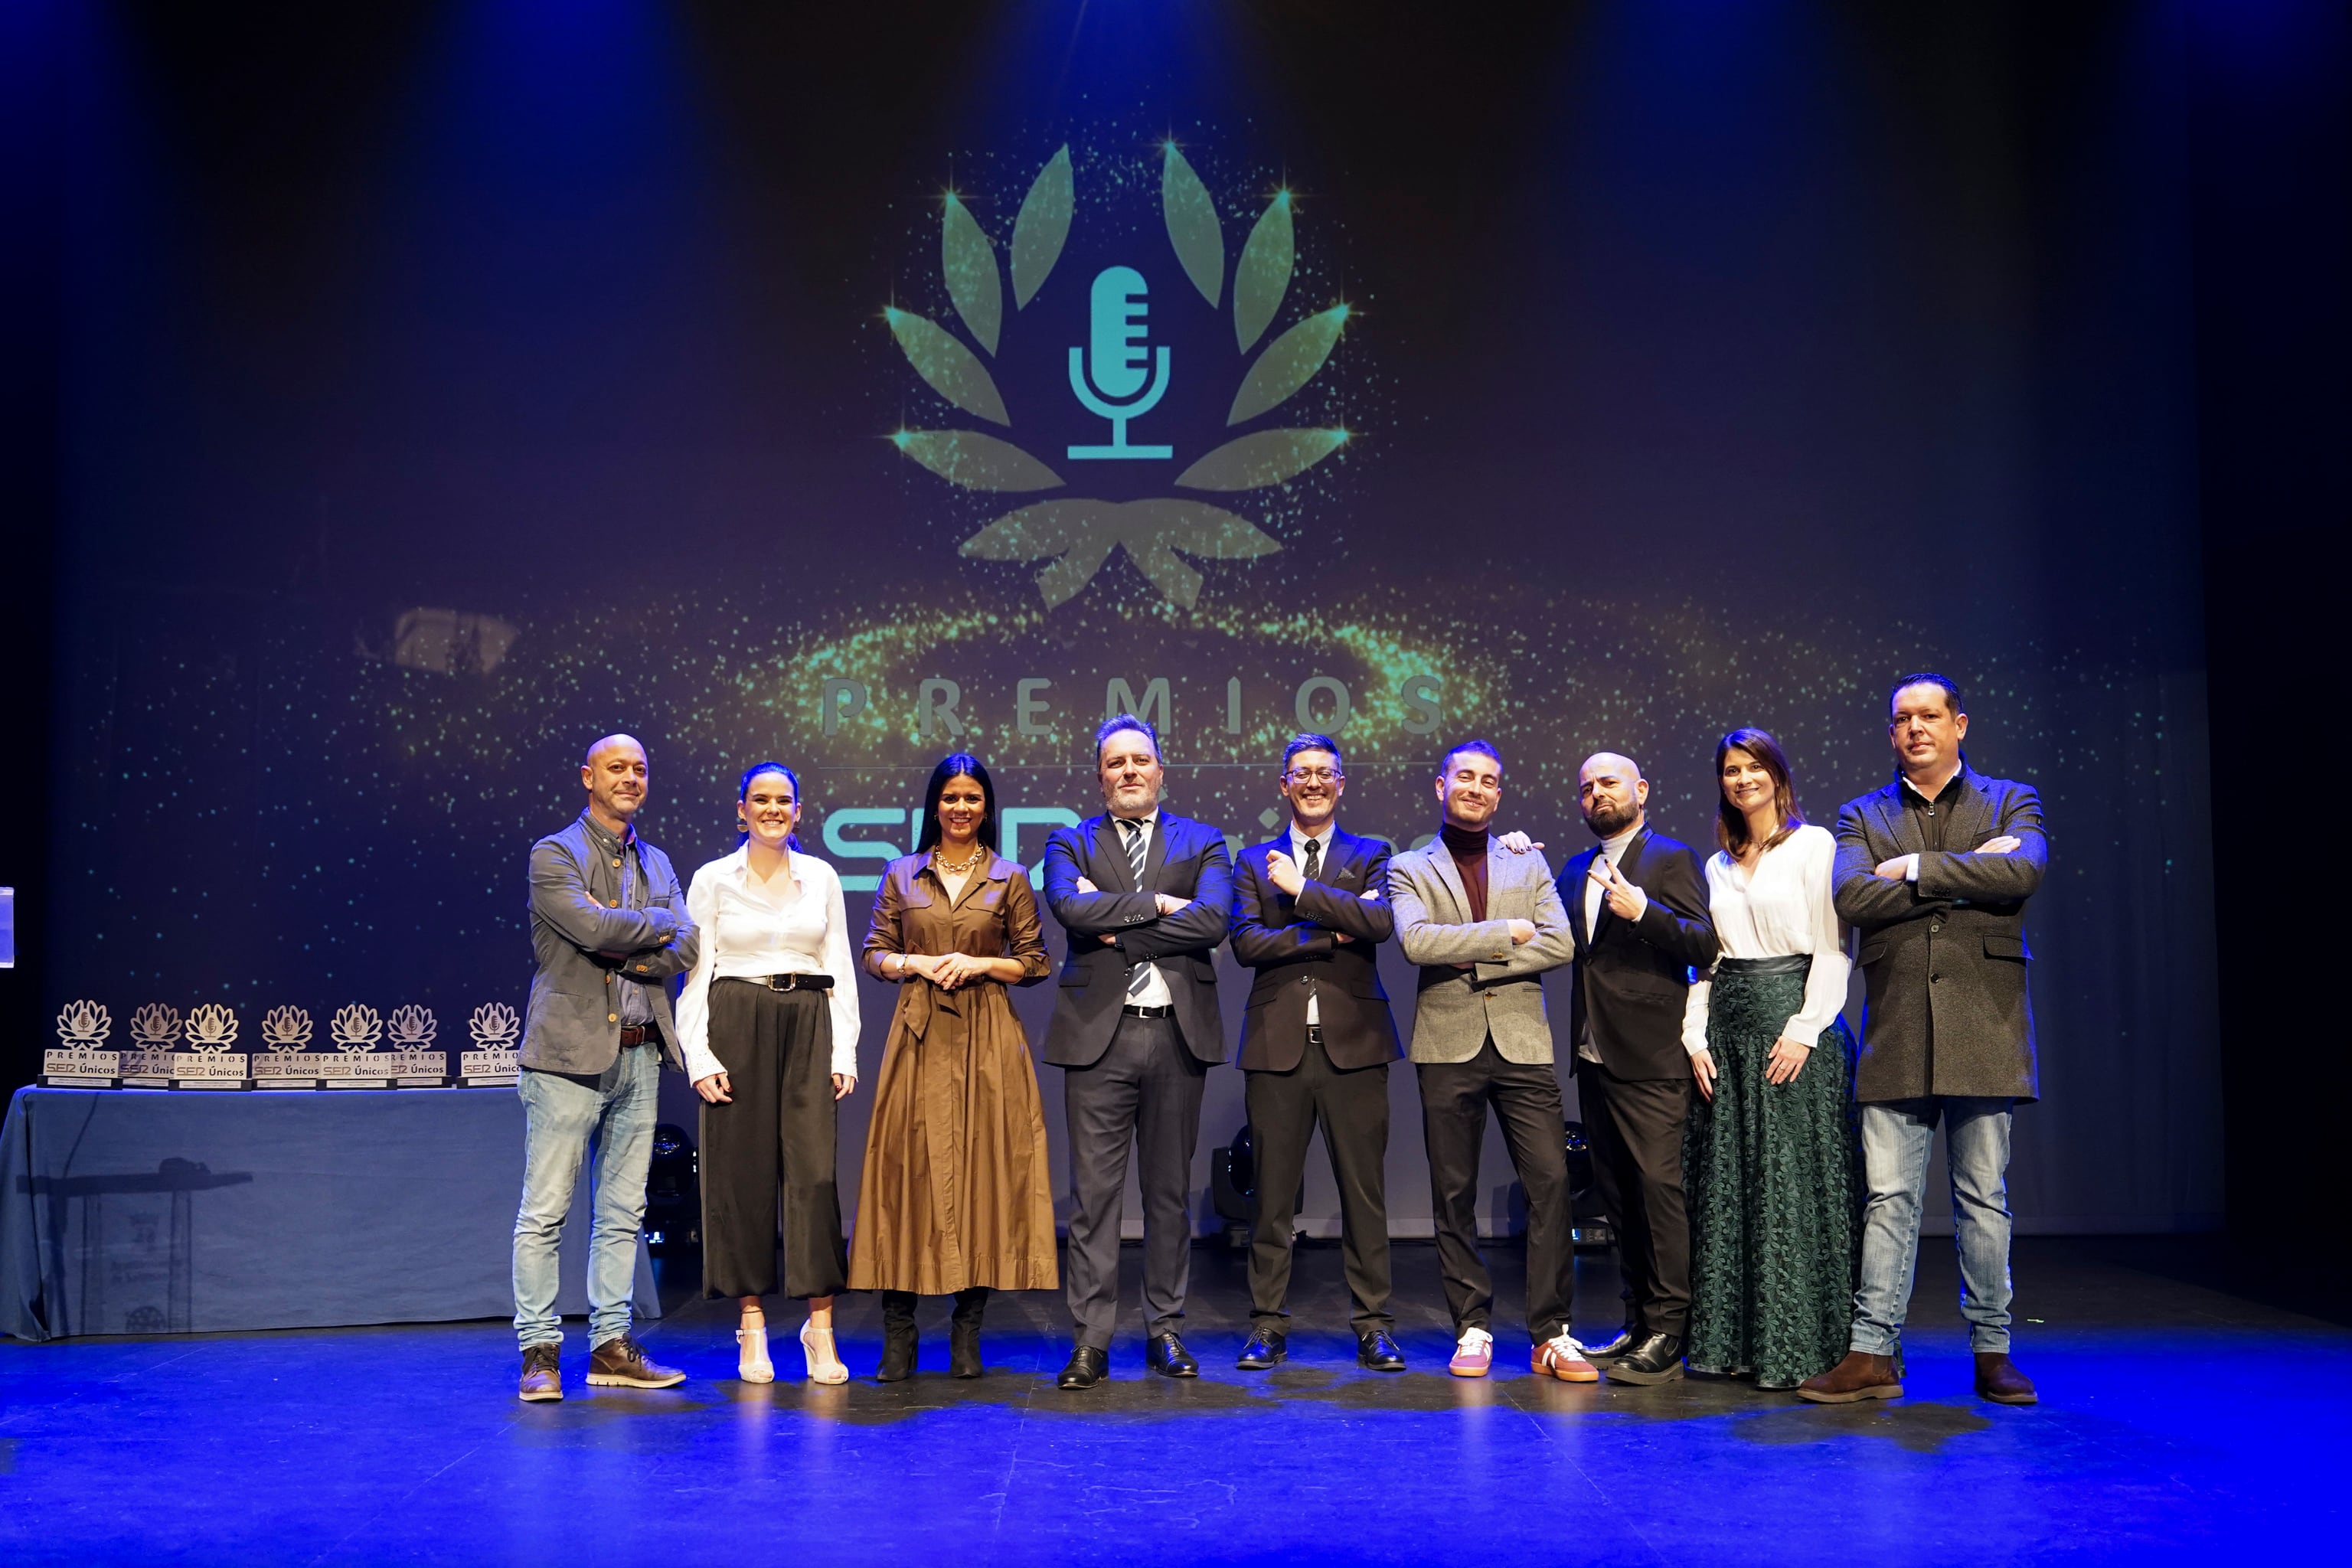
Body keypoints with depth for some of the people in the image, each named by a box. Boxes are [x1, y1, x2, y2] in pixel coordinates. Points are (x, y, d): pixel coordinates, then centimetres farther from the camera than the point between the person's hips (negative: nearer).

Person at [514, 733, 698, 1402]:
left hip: (639, 1055, 6)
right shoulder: (554, 855, -2)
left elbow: (685, 952, 5)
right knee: (545, 1212, -3)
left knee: (623, 1213, 9)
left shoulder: (657, 864, 16)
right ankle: (540, 1352, 4)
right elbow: (593, 926, -18)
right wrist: (657, 925, -2)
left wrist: (618, 950, -8)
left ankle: (611, 1346, 15)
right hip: (570, 1052, -6)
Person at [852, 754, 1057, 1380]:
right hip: (920, 1035, 0)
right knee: (910, 1166, -3)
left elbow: (1036, 963, 7)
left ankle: (968, 1328, 7)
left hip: (988, 1038, 0)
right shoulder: (902, 876, 10)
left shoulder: (1010, 879, 7)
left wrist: (981, 964, -8)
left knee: (985, 1164, -2)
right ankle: (899, 1330, 3)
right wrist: (917, 964, -7)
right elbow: (874, 955, 11)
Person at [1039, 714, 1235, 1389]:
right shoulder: (1071, 844, 10)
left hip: (1177, 1031, 1)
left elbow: (1212, 920, -9)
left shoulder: (1202, 843, 10)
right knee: (1094, 1191, -1)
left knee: (1169, 1189, 8)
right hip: (1099, 1031, -1)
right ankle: (1091, 1340, 4)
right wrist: (1155, 904, -10)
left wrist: (1116, 923, -10)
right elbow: (1072, 908, -11)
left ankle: (1166, 1331, 18)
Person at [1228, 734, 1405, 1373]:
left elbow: (1381, 921, -10)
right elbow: (1246, 942, -2)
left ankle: (1373, 1326, 10)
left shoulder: (1371, 856, 10)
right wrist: (1328, 937, -9)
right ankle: (1267, 1326, 11)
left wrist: (1300, 890, -10)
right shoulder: (1255, 862, 13)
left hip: (1353, 1043, 0)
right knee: (1273, 1193, 3)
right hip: (1278, 1045, 1)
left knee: (1364, 1190, 2)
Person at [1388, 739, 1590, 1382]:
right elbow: (1415, 942, -11)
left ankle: (1552, 1333, 1)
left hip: (1522, 1044, 1)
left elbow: (1559, 945, 0)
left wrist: (1473, 961, -9)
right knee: (1454, 1195, 3)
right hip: (1448, 1046, -1)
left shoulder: (1529, 865, 15)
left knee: (1550, 1182, -6)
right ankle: (1473, 1329, 13)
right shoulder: (1410, 869, 8)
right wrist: (1507, 933, -10)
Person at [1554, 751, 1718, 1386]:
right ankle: (1639, 1326, 18)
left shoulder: (1671, 858, -2)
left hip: (1651, 1058, -8)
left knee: (1660, 1187, -10)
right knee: (1618, 1196, 11)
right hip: (1595, 1056, 8)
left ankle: (1666, 1337, -6)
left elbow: (1705, 942, -12)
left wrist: (1643, 911, -26)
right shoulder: (1576, 870, 19)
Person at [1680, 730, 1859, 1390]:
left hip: (1793, 1024, -6)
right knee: (1726, 1184, 5)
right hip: (1728, 1031, 6)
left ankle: (1798, 1345, 0)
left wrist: (1804, 1030, -14)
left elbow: (1832, 946, -7)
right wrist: (1696, 1038, 4)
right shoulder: (1718, 867, 17)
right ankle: (1732, 1341, 11)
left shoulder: (1814, 845, 0)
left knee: (1792, 1184, -6)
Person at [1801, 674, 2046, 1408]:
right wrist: (1969, 878, -9)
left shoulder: (2010, 803, 10)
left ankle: (1992, 1352, 15)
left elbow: (2025, 871, -12)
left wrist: (1919, 868, -11)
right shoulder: (1863, 816, 11)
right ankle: (1873, 1353, 5)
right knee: (1887, 1197, 1)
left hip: (1982, 1029, -1)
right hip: (1897, 1036, 1)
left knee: (1983, 1197, 5)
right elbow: (1852, 897, -8)